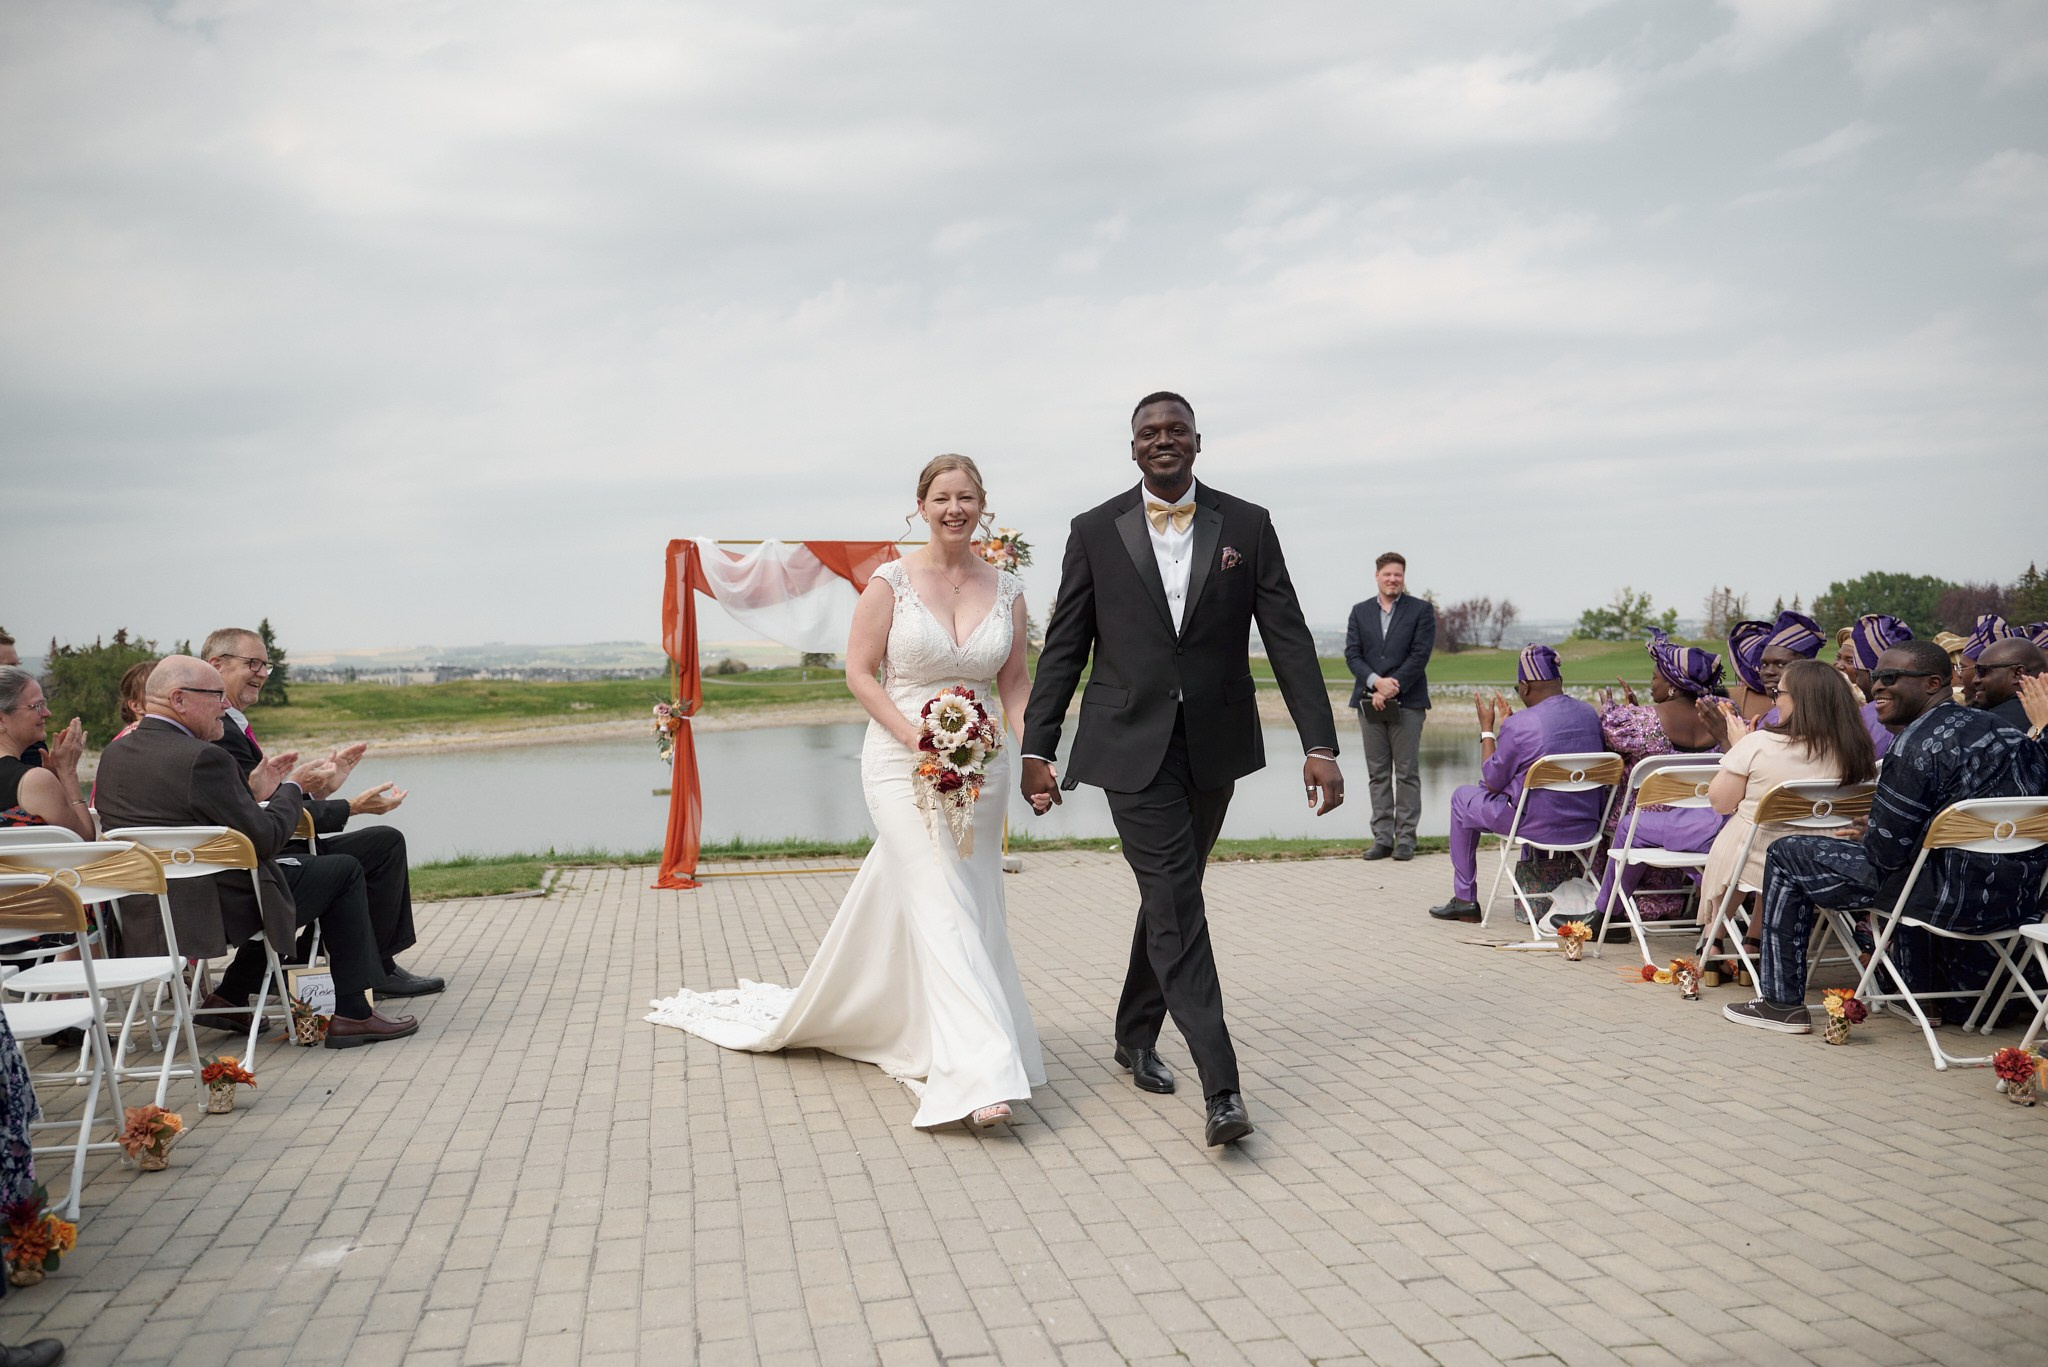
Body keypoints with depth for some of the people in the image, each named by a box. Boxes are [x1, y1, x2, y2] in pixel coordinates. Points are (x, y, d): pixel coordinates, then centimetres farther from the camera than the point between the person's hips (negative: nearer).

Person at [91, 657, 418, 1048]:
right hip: (213, 915, -9)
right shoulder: (203, 758, -21)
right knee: (345, 874, 9)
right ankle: (351, 1014, 10)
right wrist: (291, 790, 2)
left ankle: (229, 998, 26)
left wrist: (255, 792, 11)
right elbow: (265, 839, -17)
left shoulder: (112, 755, 6)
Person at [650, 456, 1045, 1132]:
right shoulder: (891, 581, -6)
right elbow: (859, 672, -5)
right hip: (902, 762, -5)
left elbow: (1015, 683, 8)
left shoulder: (1008, 589, 4)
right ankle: (976, 1073, -11)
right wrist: (916, 737, -17)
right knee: (939, 906, -11)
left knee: (974, 907, 11)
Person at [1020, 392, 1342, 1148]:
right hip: (1133, 746, -2)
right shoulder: (1095, 532, 0)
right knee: (1177, 908, -9)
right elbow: (1063, 649, 2)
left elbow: (1288, 638, -1)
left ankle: (1136, 1037, 36)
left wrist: (1320, 745, -8)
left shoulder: (1247, 525, 2)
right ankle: (1221, 1089, -11)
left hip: (1214, 745, 3)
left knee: (1170, 897, 16)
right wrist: (1037, 750, -2)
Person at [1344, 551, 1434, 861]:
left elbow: (1420, 655, -6)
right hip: (1369, 701, 3)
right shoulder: (1360, 612, 12)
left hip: (1407, 701, -3)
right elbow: (1352, 653, 3)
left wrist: (1392, 687, -13)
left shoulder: (1421, 610, 3)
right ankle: (1382, 837, 9)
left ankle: (1406, 836, 4)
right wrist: (1376, 682, -13)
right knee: (1378, 772, 5)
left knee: (1407, 772, -1)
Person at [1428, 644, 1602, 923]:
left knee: (1463, 797, 18)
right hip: (1587, 825, 6)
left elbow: (1492, 782, -7)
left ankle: (1465, 900, 23)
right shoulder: (1589, 713, 2)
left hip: (1538, 825, -6)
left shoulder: (1518, 725, -19)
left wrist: (1487, 729, 4)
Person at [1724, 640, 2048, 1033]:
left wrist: (1864, 838, 8)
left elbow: (1884, 853, -15)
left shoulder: (1919, 743, -15)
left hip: (1960, 897, -9)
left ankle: (1782, 1003, 4)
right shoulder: (1997, 726, 12)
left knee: (1786, 856, 2)